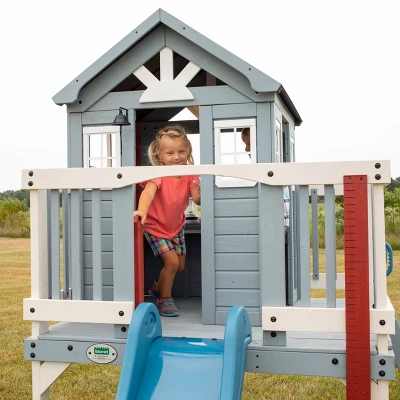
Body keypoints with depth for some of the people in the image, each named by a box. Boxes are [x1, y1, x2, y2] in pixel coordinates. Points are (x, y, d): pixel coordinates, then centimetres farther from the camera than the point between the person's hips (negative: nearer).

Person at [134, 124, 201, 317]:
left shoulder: (190, 174, -12)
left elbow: (198, 199, -22)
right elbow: (148, 192, -44)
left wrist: (199, 189, -44)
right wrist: (141, 211, -62)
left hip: (176, 225, 6)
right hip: (155, 226, -6)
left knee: (180, 265, 12)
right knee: (172, 261, -15)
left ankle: (158, 288, 41)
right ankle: (164, 300, 8)